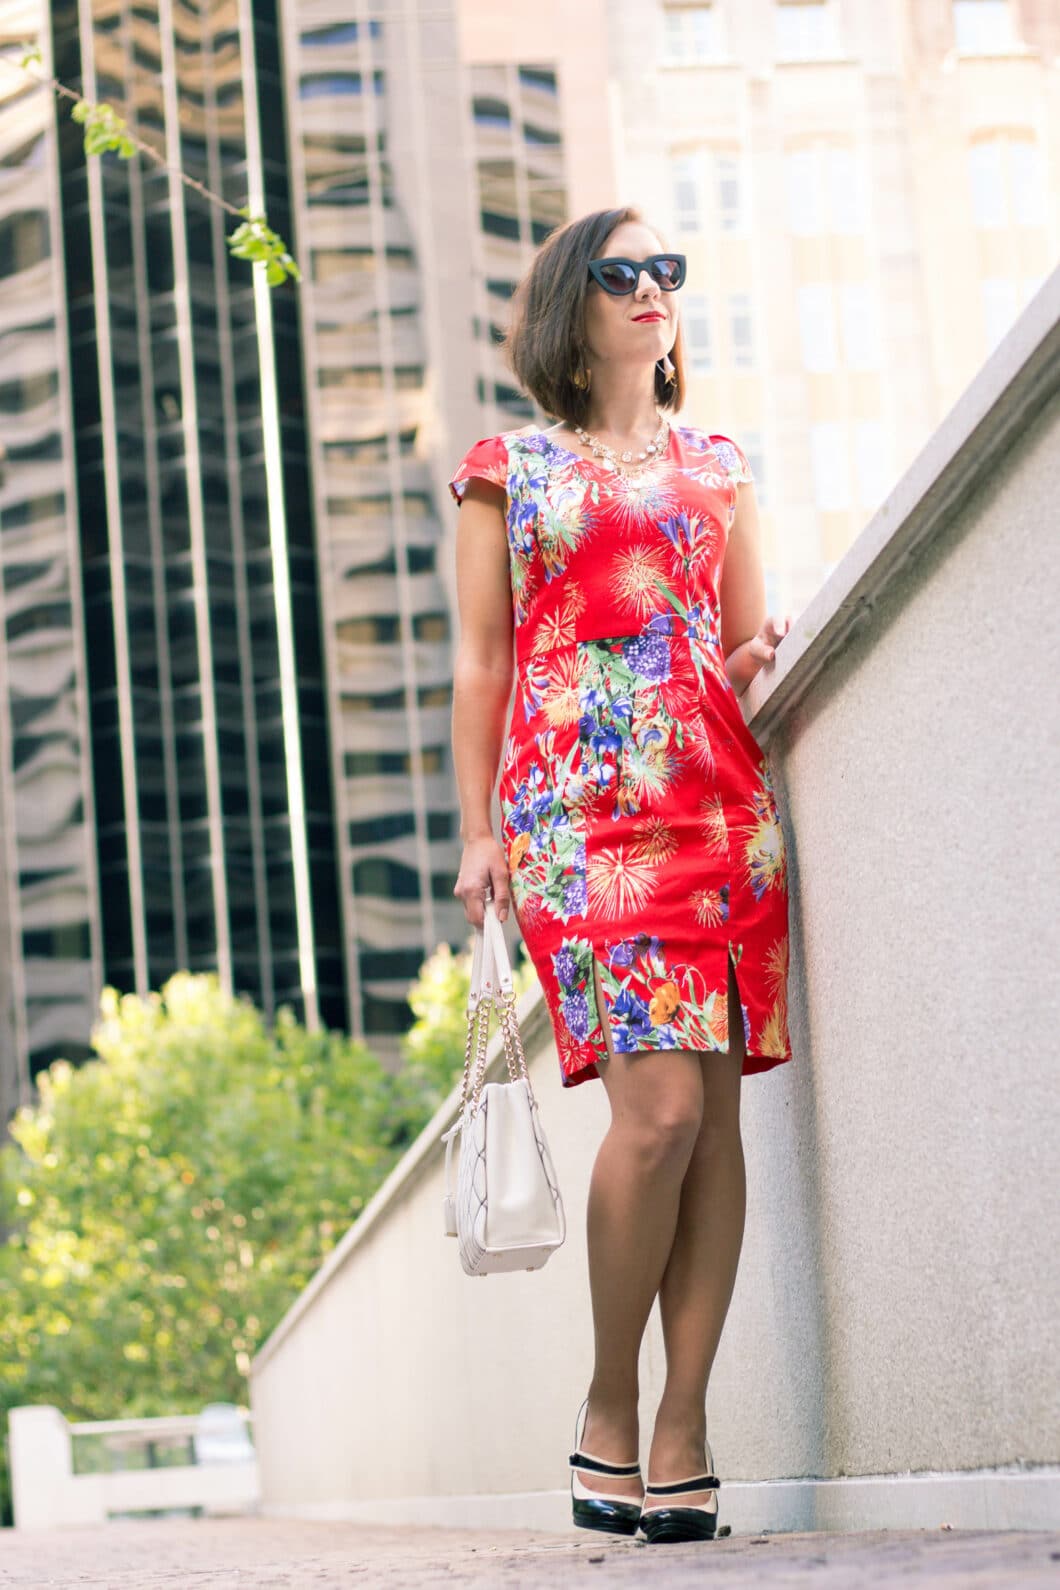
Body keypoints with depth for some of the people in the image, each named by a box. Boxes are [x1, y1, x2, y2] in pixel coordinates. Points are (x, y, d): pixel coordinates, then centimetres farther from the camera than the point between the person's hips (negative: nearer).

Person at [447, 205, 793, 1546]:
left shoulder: (718, 467, 21)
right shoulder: (509, 470, 13)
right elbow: (481, 663, 10)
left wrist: (763, 657, -1)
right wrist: (476, 830, 2)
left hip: (717, 797, 4)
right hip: (580, 801, -3)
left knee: (713, 1113, -5)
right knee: (660, 1107, -17)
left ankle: (682, 1431, -1)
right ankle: (608, 1409, 0)